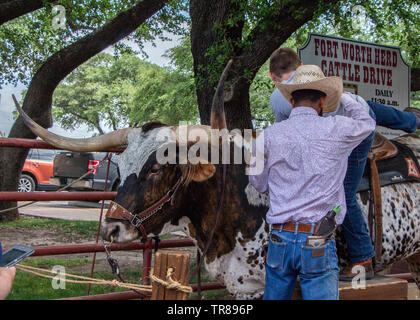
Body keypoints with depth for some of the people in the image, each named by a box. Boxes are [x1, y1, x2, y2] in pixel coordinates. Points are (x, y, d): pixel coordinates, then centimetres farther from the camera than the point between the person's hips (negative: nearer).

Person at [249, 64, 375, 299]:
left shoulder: (269, 136, 2)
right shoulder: (335, 129, -3)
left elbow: (259, 184, 14)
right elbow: (367, 123, 20)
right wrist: (343, 96, 35)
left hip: (280, 238, 3)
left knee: (274, 297, 15)